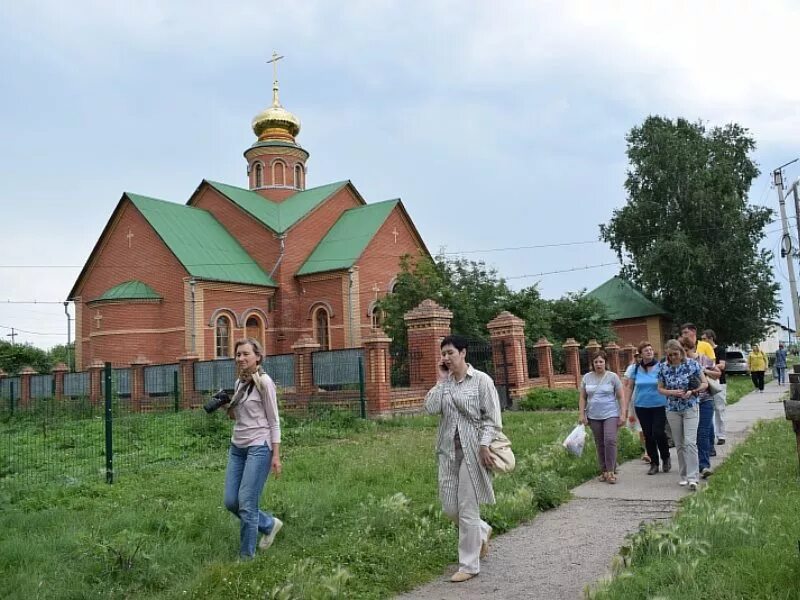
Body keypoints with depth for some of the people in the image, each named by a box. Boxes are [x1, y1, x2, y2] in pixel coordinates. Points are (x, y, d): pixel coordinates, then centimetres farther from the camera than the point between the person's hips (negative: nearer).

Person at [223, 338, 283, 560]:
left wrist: (276, 455, -13)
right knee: (231, 502, 5)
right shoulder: (239, 383, 11)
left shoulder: (264, 381, -9)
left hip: (259, 447, -8)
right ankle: (269, 524, 28)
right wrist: (228, 409, 0)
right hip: (237, 447, 8)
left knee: (246, 503, -7)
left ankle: (247, 557, 9)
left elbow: (274, 421, -9)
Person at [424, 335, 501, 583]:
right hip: (448, 450, 5)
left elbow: (492, 418, -8)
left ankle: (469, 565, 15)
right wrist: (441, 380, -6)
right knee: (449, 506, 9)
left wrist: (485, 446, -17)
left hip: (472, 450, -5)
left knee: (467, 508, 0)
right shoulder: (444, 382, 7)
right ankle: (482, 531, 38)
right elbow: (431, 408, -8)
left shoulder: (481, 380, -7)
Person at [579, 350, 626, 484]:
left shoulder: (612, 376, -1)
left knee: (610, 441, -15)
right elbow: (582, 398, 9)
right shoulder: (587, 377, 6)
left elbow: (621, 397, 0)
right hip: (594, 416, 3)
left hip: (611, 415, -3)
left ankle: (610, 471, -8)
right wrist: (582, 414, 2)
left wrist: (623, 414, -6)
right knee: (600, 444, 7)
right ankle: (604, 471, 17)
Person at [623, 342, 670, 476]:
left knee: (658, 432, -9)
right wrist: (625, 406, 5)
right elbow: (629, 387, 8)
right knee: (648, 435, 7)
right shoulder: (635, 368, 2)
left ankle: (666, 458, 18)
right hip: (642, 406, 3)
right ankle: (654, 463, 22)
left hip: (659, 405, -3)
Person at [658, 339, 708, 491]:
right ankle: (683, 475, 22)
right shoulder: (664, 368, 0)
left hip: (690, 408, -3)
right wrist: (672, 392, -12)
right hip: (672, 409, 3)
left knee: (690, 442, -13)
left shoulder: (692, 364, -6)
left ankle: (692, 478, -11)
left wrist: (692, 391, -17)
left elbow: (705, 383, 0)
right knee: (679, 444, 10)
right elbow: (660, 389, 7)